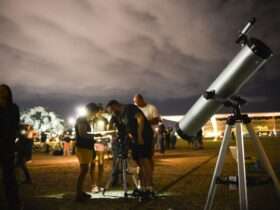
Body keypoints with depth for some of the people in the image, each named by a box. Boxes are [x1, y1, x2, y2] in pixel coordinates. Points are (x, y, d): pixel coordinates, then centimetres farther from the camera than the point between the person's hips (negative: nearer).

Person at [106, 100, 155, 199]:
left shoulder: (129, 108, -7)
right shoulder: (121, 115, 19)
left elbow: (140, 118, -20)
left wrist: (139, 136, -23)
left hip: (143, 137, -9)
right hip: (134, 139, 9)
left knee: (145, 161, -15)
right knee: (140, 164, 7)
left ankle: (149, 189, -16)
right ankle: (143, 189, 11)